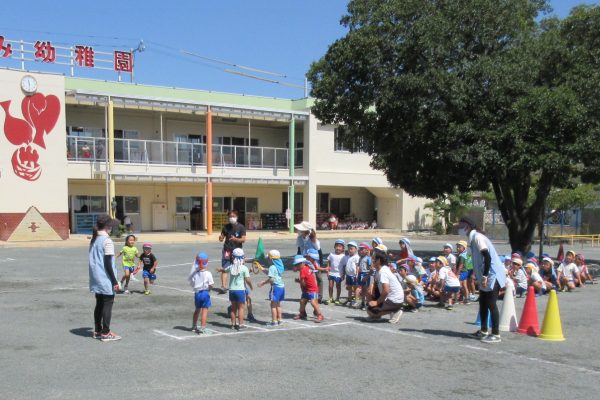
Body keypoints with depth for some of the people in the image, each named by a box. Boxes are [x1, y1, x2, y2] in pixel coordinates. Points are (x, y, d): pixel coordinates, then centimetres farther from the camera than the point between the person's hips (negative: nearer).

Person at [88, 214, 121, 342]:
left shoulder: (94, 240, 10)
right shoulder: (107, 241, -16)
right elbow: (108, 264, -19)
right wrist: (115, 281, -14)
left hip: (96, 279, 8)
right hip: (106, 280, -8)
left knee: (99, 304, 16)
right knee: (108, 304, 0)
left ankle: (97, 331, 23)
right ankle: (105, 333, 4)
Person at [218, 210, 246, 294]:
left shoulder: (241, 227, -2)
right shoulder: (226, 227, 6)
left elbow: (243, 239, -8)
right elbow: (222, 238, 10)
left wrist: (235, 239, -26)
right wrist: (220, 238, -14)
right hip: (227, 250, 1)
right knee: (225, 269, -9)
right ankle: (223, 286, -12)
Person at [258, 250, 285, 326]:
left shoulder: (272, 267, -14)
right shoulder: (279, 266, 12)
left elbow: (271, 279, -21)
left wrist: (263, 283, -11)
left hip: (276, 287, -9)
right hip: (282, 286, 9)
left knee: (273, 305, -2)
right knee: (278, 305, 17)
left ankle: (274, 321, -3)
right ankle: (280, 320, 20)